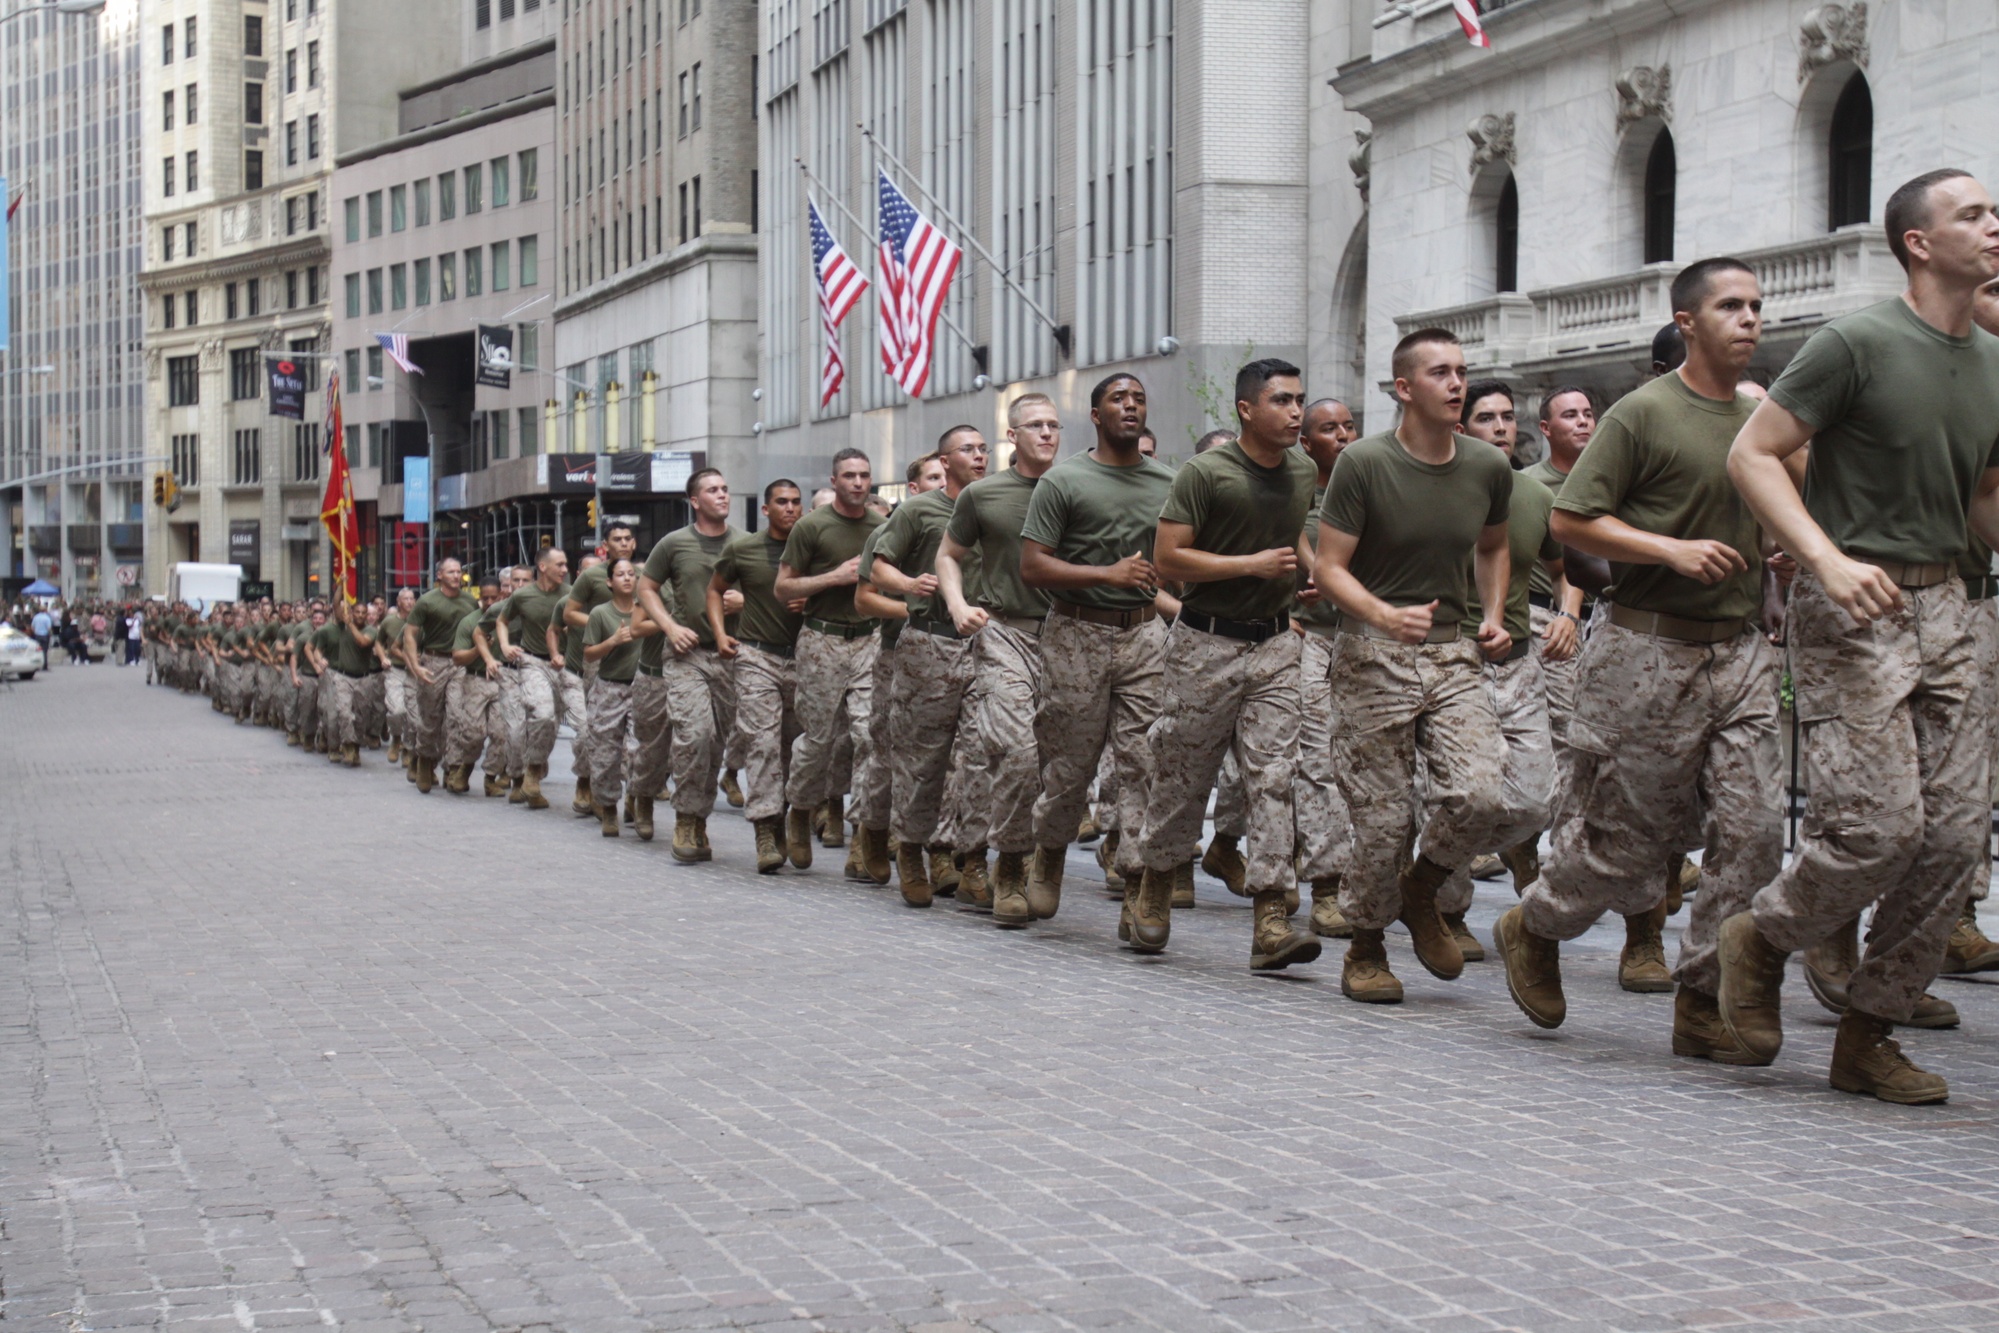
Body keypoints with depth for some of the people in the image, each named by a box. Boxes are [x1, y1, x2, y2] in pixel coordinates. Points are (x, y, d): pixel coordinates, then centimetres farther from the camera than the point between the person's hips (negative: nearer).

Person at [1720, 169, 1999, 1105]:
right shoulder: (1857, 344, -8)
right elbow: (1753, 455, -9)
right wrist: (1827, 559, -21)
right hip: (1850, 609, -7)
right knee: (1880, 825, -14)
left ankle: (1867, 1036, 12)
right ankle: (1758, 940, 14)